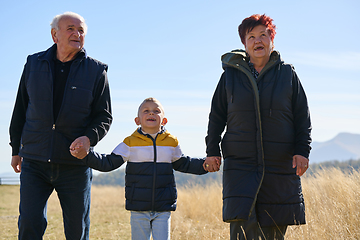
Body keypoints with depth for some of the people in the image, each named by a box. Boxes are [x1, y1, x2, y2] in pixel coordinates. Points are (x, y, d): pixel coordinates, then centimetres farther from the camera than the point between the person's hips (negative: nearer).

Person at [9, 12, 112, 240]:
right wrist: (16, 148, 15)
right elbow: (20, 110, 14)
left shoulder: (96, 71, 1)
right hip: (34, 162, 1)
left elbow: (104, 116, 3)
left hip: (75, 163, 0)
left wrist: (89, 137, -17)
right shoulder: (34, 64, 6)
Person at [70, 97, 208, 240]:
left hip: (163, 209, 1)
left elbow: (182, 164, 22)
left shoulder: (171, 142, 7)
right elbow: (109, 163, -1)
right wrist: (86, 155, -13)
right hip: (138, 210, -1)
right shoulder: (130, 143, 0)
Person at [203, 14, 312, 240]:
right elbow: (216, 116, 12)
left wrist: (302, 151, -4)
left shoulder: (288, 74, 6)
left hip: (280, 166, 1)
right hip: (240, 164, 0)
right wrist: (212, 151, 5)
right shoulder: (231, 75, 7)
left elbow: (303, 117, 6)